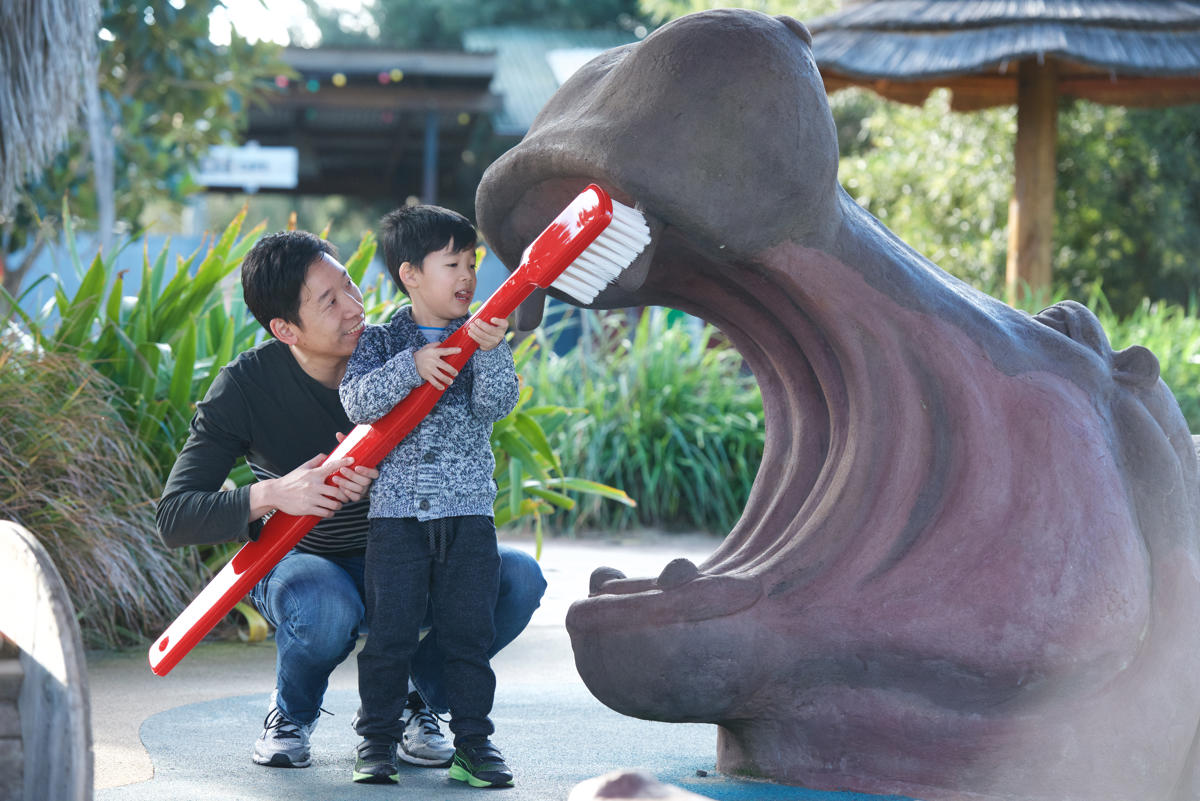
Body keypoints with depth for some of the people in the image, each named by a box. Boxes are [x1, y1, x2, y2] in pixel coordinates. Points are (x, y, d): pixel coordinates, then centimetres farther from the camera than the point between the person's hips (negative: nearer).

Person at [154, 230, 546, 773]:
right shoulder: (247, 385, -17)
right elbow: (174, 517, -21)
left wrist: (379, 479, -32)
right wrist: (272, 495, -38)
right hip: (295, 563, -3)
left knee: (518, 577, -23)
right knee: (325, 609, -40)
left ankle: (417, 705, 3)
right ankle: (292, 713, -3)